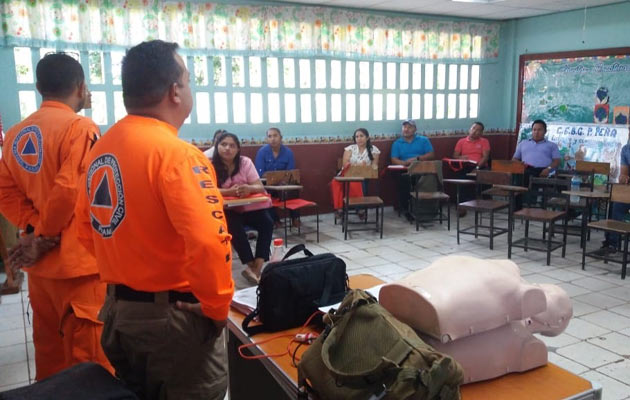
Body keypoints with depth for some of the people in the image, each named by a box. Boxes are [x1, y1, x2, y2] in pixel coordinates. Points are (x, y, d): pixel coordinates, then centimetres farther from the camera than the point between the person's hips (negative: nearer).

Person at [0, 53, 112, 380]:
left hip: (39, 263, 8)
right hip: (78, 260, -7)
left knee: (48, 347, 20)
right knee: (89, 353, 3)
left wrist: (35, 229, -2)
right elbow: (70, 190, -21)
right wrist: (44, 236, -9)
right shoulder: (81, 128, -14)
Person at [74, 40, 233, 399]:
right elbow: (208, 243, -31)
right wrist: (217, 306, -17)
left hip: (119, 309, 8)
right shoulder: (176, 153, -21)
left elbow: (87, 228, 12)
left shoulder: (101, 148, 4)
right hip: (171, 315, -8)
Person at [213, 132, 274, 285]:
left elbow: (260, 188, -9)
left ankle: (257, 267, -24)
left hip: (250, 206, 2)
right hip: (228, 209, -2)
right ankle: (251, 266, -21)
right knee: (235, 226, -33)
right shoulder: (210, 165, -6)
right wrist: (229, 191, -36)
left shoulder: (245, 162, -4)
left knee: (267, 223, -24)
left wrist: (249, 188, -33)